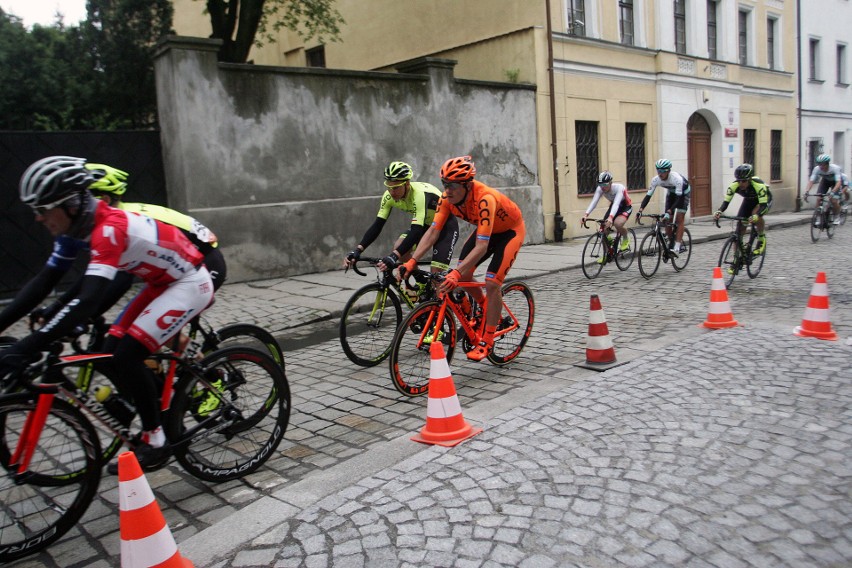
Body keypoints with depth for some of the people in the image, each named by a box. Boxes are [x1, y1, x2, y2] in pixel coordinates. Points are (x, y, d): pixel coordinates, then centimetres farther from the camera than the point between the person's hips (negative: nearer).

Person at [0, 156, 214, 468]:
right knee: (112, 352, 3)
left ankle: (155, 440, 1)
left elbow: (87, 301, -40)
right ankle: (155, 422, 19)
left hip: (189, 283, -9)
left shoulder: (108, 227, -30)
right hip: (162, 282, 9)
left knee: (127, 355, -16)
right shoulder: (81, 225, 0)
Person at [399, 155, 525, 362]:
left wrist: (455, 274, -55)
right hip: (486, 229, 7)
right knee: (463, 274, -5)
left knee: (491, 283, -17)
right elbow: (433, 231, -20)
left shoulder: (484, 199, -41)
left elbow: (482, 246, -45)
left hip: (510, 230, -6)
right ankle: (486, 309, 23)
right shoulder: (448, 197, -22)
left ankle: (487, 341, -3)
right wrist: (411, 262, -30)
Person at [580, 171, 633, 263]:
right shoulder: (600, 189, -21)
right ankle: (606, 254, 10)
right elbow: (594, 202, -33)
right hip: (613, 206, 5)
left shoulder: (619, 187, -35)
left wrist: (610, 217, -65)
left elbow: (616, 203, -48)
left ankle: (626, 240, -2)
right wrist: (586, 214, -50)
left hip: (626, 206, -5)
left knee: (617, 223, -34)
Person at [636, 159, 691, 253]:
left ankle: (677, 247, -18)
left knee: (679, 219, -15)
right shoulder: (656, 180, -27)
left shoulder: (676, 178, -40)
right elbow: (648, 196, -27)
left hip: (683, 193, -5)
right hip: (671, 193, 5)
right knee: (667, 220, -5)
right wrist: (640, 210, -41)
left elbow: (678, 198, -41)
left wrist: (669, 212, -53)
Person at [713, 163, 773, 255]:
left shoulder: (759, 185, -39)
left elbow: (763, 205, -42)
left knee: (756, 214, -36)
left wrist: (756, 216, -62)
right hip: (749, 200, 4)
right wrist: (718, 212, -51)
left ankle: (761, 238, -10)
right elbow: (726, 201, -30)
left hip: (764, 199, -4)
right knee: (740, 227, -7)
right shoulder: (734, 186, -29)